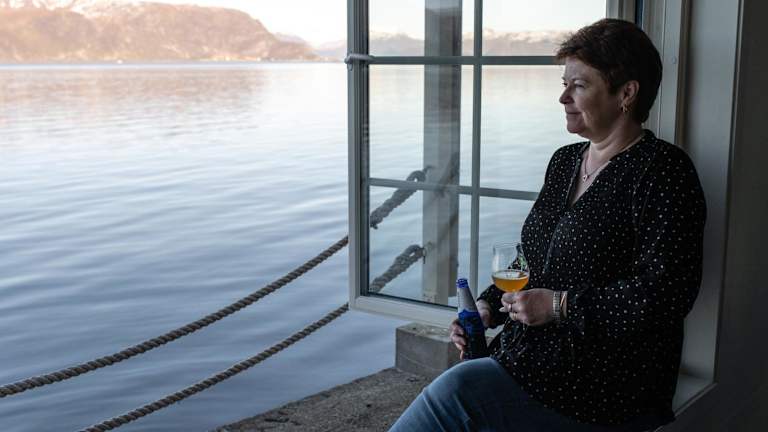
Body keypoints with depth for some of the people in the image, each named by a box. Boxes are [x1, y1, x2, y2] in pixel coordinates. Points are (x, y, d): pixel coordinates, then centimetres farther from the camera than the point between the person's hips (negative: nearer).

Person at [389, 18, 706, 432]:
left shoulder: (662, 172, -11)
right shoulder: (565, 161, 15)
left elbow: (666, 292, -19)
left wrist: (561, 306, -17)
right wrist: (489, 305, 6)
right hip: (527, 359, 7)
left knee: (455, 391, -23)